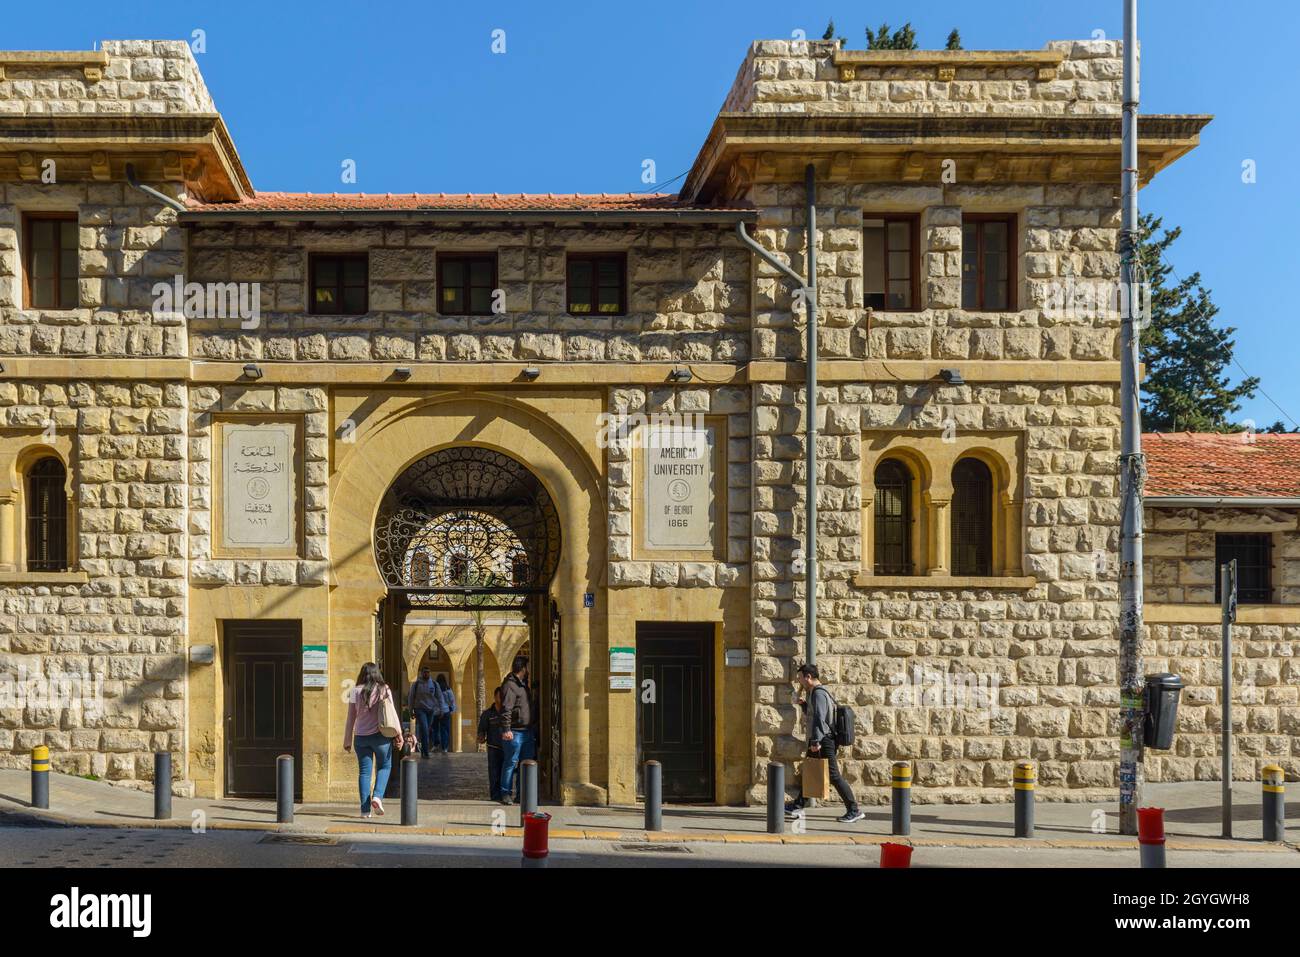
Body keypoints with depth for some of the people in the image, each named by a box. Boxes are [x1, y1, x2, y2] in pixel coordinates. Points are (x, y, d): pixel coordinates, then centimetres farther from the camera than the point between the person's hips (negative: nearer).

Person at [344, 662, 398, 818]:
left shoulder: (356, 691, 0)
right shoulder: (384, 690, -1)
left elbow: (351, 717, 2)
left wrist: (347, 740, 8)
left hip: (361, 737, 1)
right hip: (380, 735, -1)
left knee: (364, 771, 6)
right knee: (384, 766, 15)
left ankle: (365, 809, 3)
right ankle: (377, 796, -6)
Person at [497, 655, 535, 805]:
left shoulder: (523, 684, 17)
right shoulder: (510, 685, -14)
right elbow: (506, 709, -21)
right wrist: (506, 729, -26)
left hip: (527, 731, 10)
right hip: (514, 732, -10)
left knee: (527, 763, 12)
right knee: (511, 763, -3)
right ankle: (505, 794, 5)